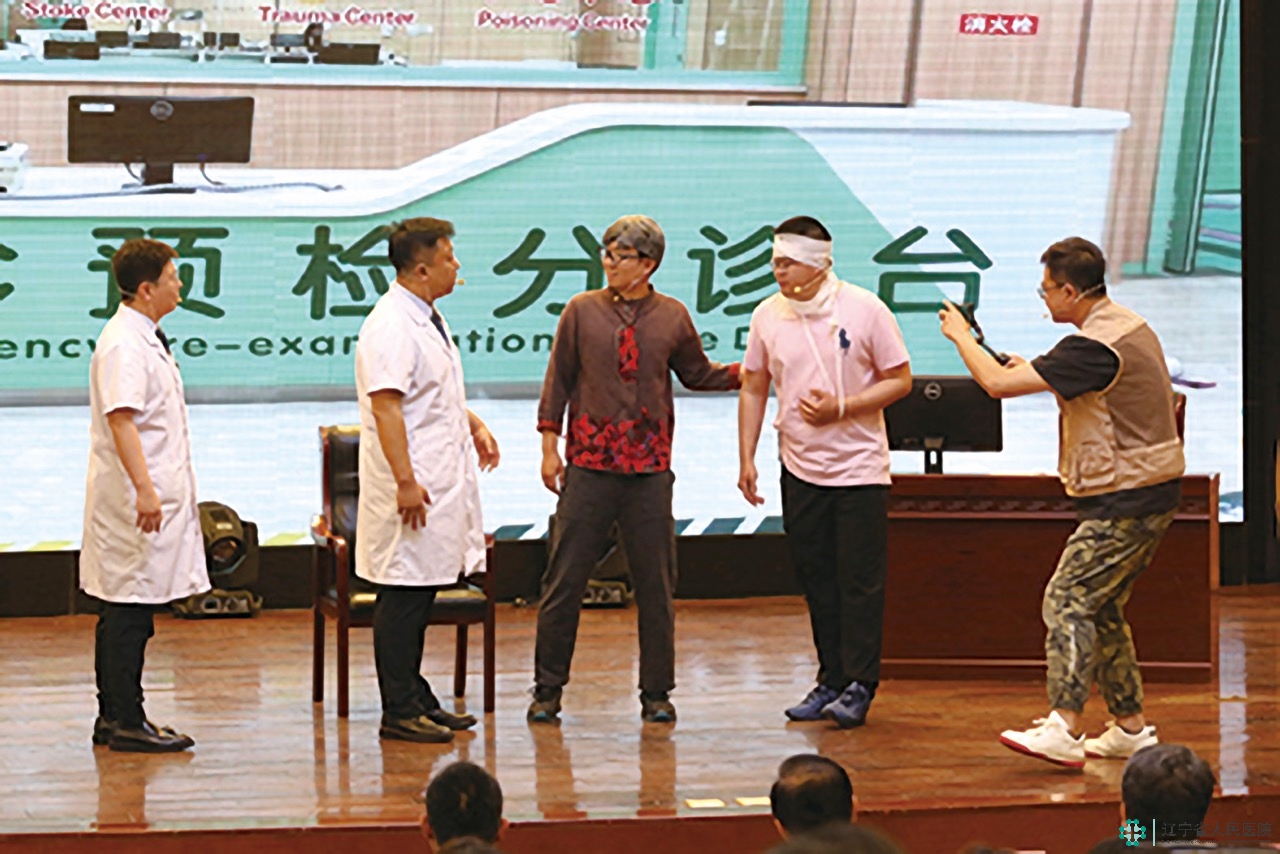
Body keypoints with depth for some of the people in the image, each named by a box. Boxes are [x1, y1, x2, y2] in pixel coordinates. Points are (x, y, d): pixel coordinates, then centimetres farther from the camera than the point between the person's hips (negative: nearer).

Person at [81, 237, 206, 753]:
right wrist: (145, 490, -31)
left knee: (122, 611, 13)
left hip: (154, 500, 10)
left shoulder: (146, 340, 17)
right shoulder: (123, 345, -16)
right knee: (129, 610, -7)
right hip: (133, 502, -10)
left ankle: (114, 718, 18)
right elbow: (121, 419, -25)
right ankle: (126, 723, -5)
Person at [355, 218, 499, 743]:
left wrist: (473, 425, 22)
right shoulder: (390, 327, -18)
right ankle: (399, 712, -1)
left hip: (442, 482, 10)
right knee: (404, 596, -5)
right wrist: (405, 482, -27)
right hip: (411, 490, -10)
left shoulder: (427, 320, 16)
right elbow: (385, 407, -24)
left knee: (421, 594, 15)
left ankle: (417, 700, 22)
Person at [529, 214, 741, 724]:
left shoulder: (673, 318, 5)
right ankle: (547, 690, 7)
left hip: (650, 470, 1)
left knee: (655, 584, 5)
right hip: (589, 465, -1)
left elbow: (697, 374, 18)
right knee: (565, 578, -1)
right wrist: (550, 446, 2)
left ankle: (656, 693, 14)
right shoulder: (582, 312, 2)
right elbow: (559, 378, 6)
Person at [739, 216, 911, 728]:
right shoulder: (768, 316, 1)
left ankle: (859, 686, 1)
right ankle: (830, 682, 16)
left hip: (859, 468, -4)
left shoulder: (865, 311, -9)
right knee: (816, 582, 8)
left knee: (860, 581, -4)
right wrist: (746, 458, 5)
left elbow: (899, 380, -5)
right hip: (800, 469, 4)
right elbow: (753, 389, 11)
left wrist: (841, 408, -17)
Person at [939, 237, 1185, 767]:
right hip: (1152, 493, 10)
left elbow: (997, 383, -21)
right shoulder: (1131, 328, 13)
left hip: (1124, 502, -10)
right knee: (1100, 609, 15)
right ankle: (1131, 729, 18)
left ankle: (1064, 729, -20)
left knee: (1067, 601, -12)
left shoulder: (1094, 348, -20)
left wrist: (961, 335, -3)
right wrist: (1035, 374, 18)